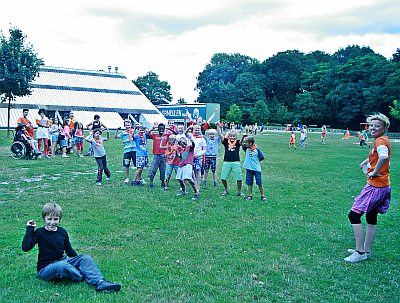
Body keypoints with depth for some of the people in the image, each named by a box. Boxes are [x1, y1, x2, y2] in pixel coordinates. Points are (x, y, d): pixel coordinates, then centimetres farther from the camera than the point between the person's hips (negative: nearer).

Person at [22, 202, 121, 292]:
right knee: (63, 265, -39)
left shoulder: (62, 232, 7)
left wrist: (79, 262, 11)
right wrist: (29, 229, -19)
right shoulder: (39, 232, -7)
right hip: (45, 269, -6)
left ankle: (100, 283, -31)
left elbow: (69, 250, 16)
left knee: (86, 258, -13)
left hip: (62, 261, 6)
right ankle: (87, 278, -19)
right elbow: (25, 247, -20)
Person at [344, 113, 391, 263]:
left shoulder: (380, 140, -17)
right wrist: (366, 161, 31)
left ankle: (360, 252, -4)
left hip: (376, 186, -11)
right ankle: (366, 250, 29)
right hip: (382, 186, 11)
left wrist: (374, 172, -26)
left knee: (354, 215, -9)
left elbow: (384, 156, -38)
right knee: (371, 217, 18)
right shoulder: (382, 140, 13)